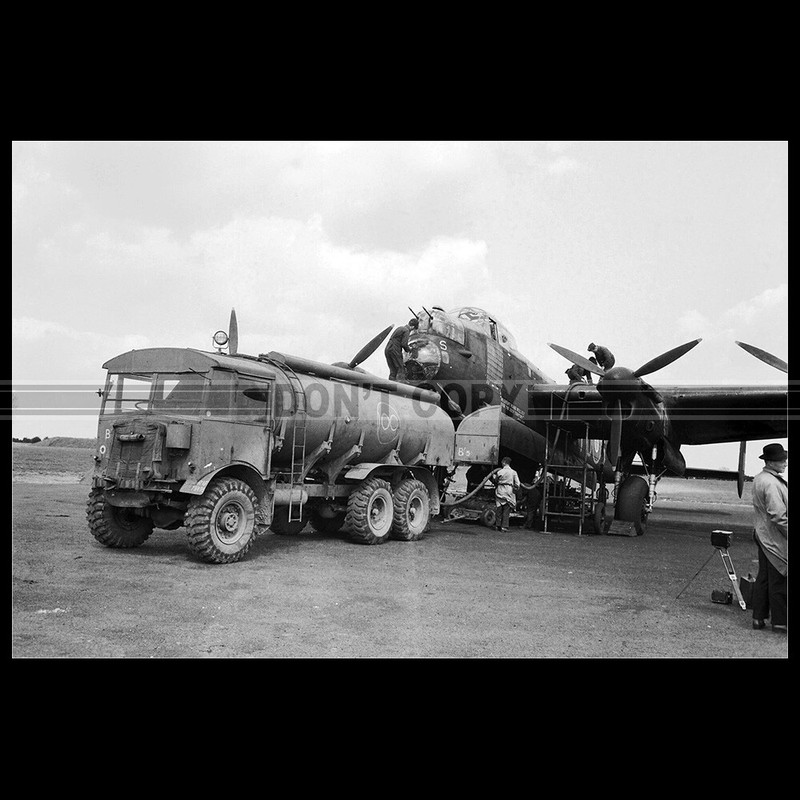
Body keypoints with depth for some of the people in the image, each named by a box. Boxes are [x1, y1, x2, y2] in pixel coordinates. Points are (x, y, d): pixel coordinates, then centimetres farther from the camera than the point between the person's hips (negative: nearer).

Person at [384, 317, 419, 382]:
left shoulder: (400, 327, 19)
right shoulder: (406, 331, -7)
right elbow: (404, 344, -15)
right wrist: (409, 349, 5)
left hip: (387, 349, 8)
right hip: (395, 350, -8)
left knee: (393, 370, 9)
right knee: (401, 369, -4)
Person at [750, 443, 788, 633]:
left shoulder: (758, 479, 11)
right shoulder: (772, 483, -20)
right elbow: (778, 515, -23)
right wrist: (788, 532, -17)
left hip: (763, 536, 10)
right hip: (776, 539, -10)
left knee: (763, 578, 14)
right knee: (779, 581, 0)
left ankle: (759, 618, 20)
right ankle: (779, 622, 9)